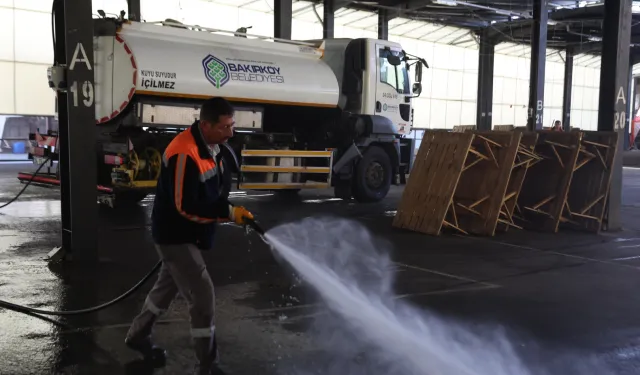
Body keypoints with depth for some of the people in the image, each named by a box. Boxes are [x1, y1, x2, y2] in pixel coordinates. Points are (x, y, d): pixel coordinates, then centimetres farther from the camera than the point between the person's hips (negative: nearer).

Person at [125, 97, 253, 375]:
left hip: (188, 234, 10)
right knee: (202, 296, -7)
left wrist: (228, 211, 2)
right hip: (175, 236, -10)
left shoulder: (210, 146, 1)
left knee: (167, 286, 24)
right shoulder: (185, 153, -29)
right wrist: (229, 213, -27)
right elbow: (185, 207, -29)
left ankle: (138, 335, 46)